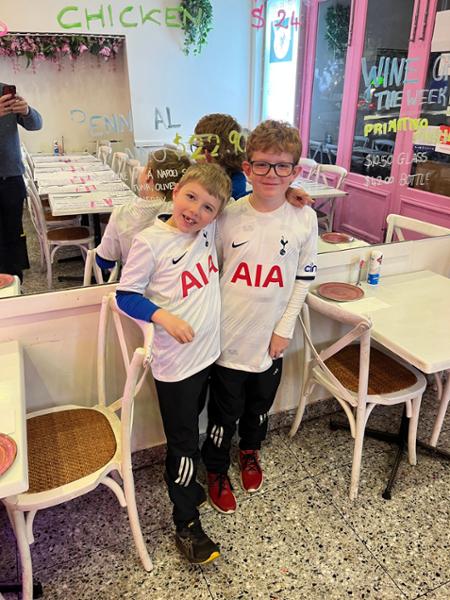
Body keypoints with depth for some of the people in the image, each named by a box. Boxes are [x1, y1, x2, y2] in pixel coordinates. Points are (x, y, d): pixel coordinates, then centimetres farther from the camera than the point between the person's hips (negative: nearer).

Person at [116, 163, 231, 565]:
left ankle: (185, 483, 51)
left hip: (208, 352, 6)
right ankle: (186, 525, 29)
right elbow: (126, 295, -11)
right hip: (174, 361, -5)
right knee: (183, 444, 8)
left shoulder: (211, 228, -2)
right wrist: (163, 316, -25)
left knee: (190, 431, 26)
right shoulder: (150, 242, -17)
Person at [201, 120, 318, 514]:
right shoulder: (228, 216, -11)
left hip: (272, 338, 2)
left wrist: (285, 328, -2)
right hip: (230, 337, -2)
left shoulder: (305, 219, -8)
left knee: (261, 404, 23)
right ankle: (217, 470, 40)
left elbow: (304, 277, 0)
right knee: (225, 410, 13)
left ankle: (250, 451, 54)